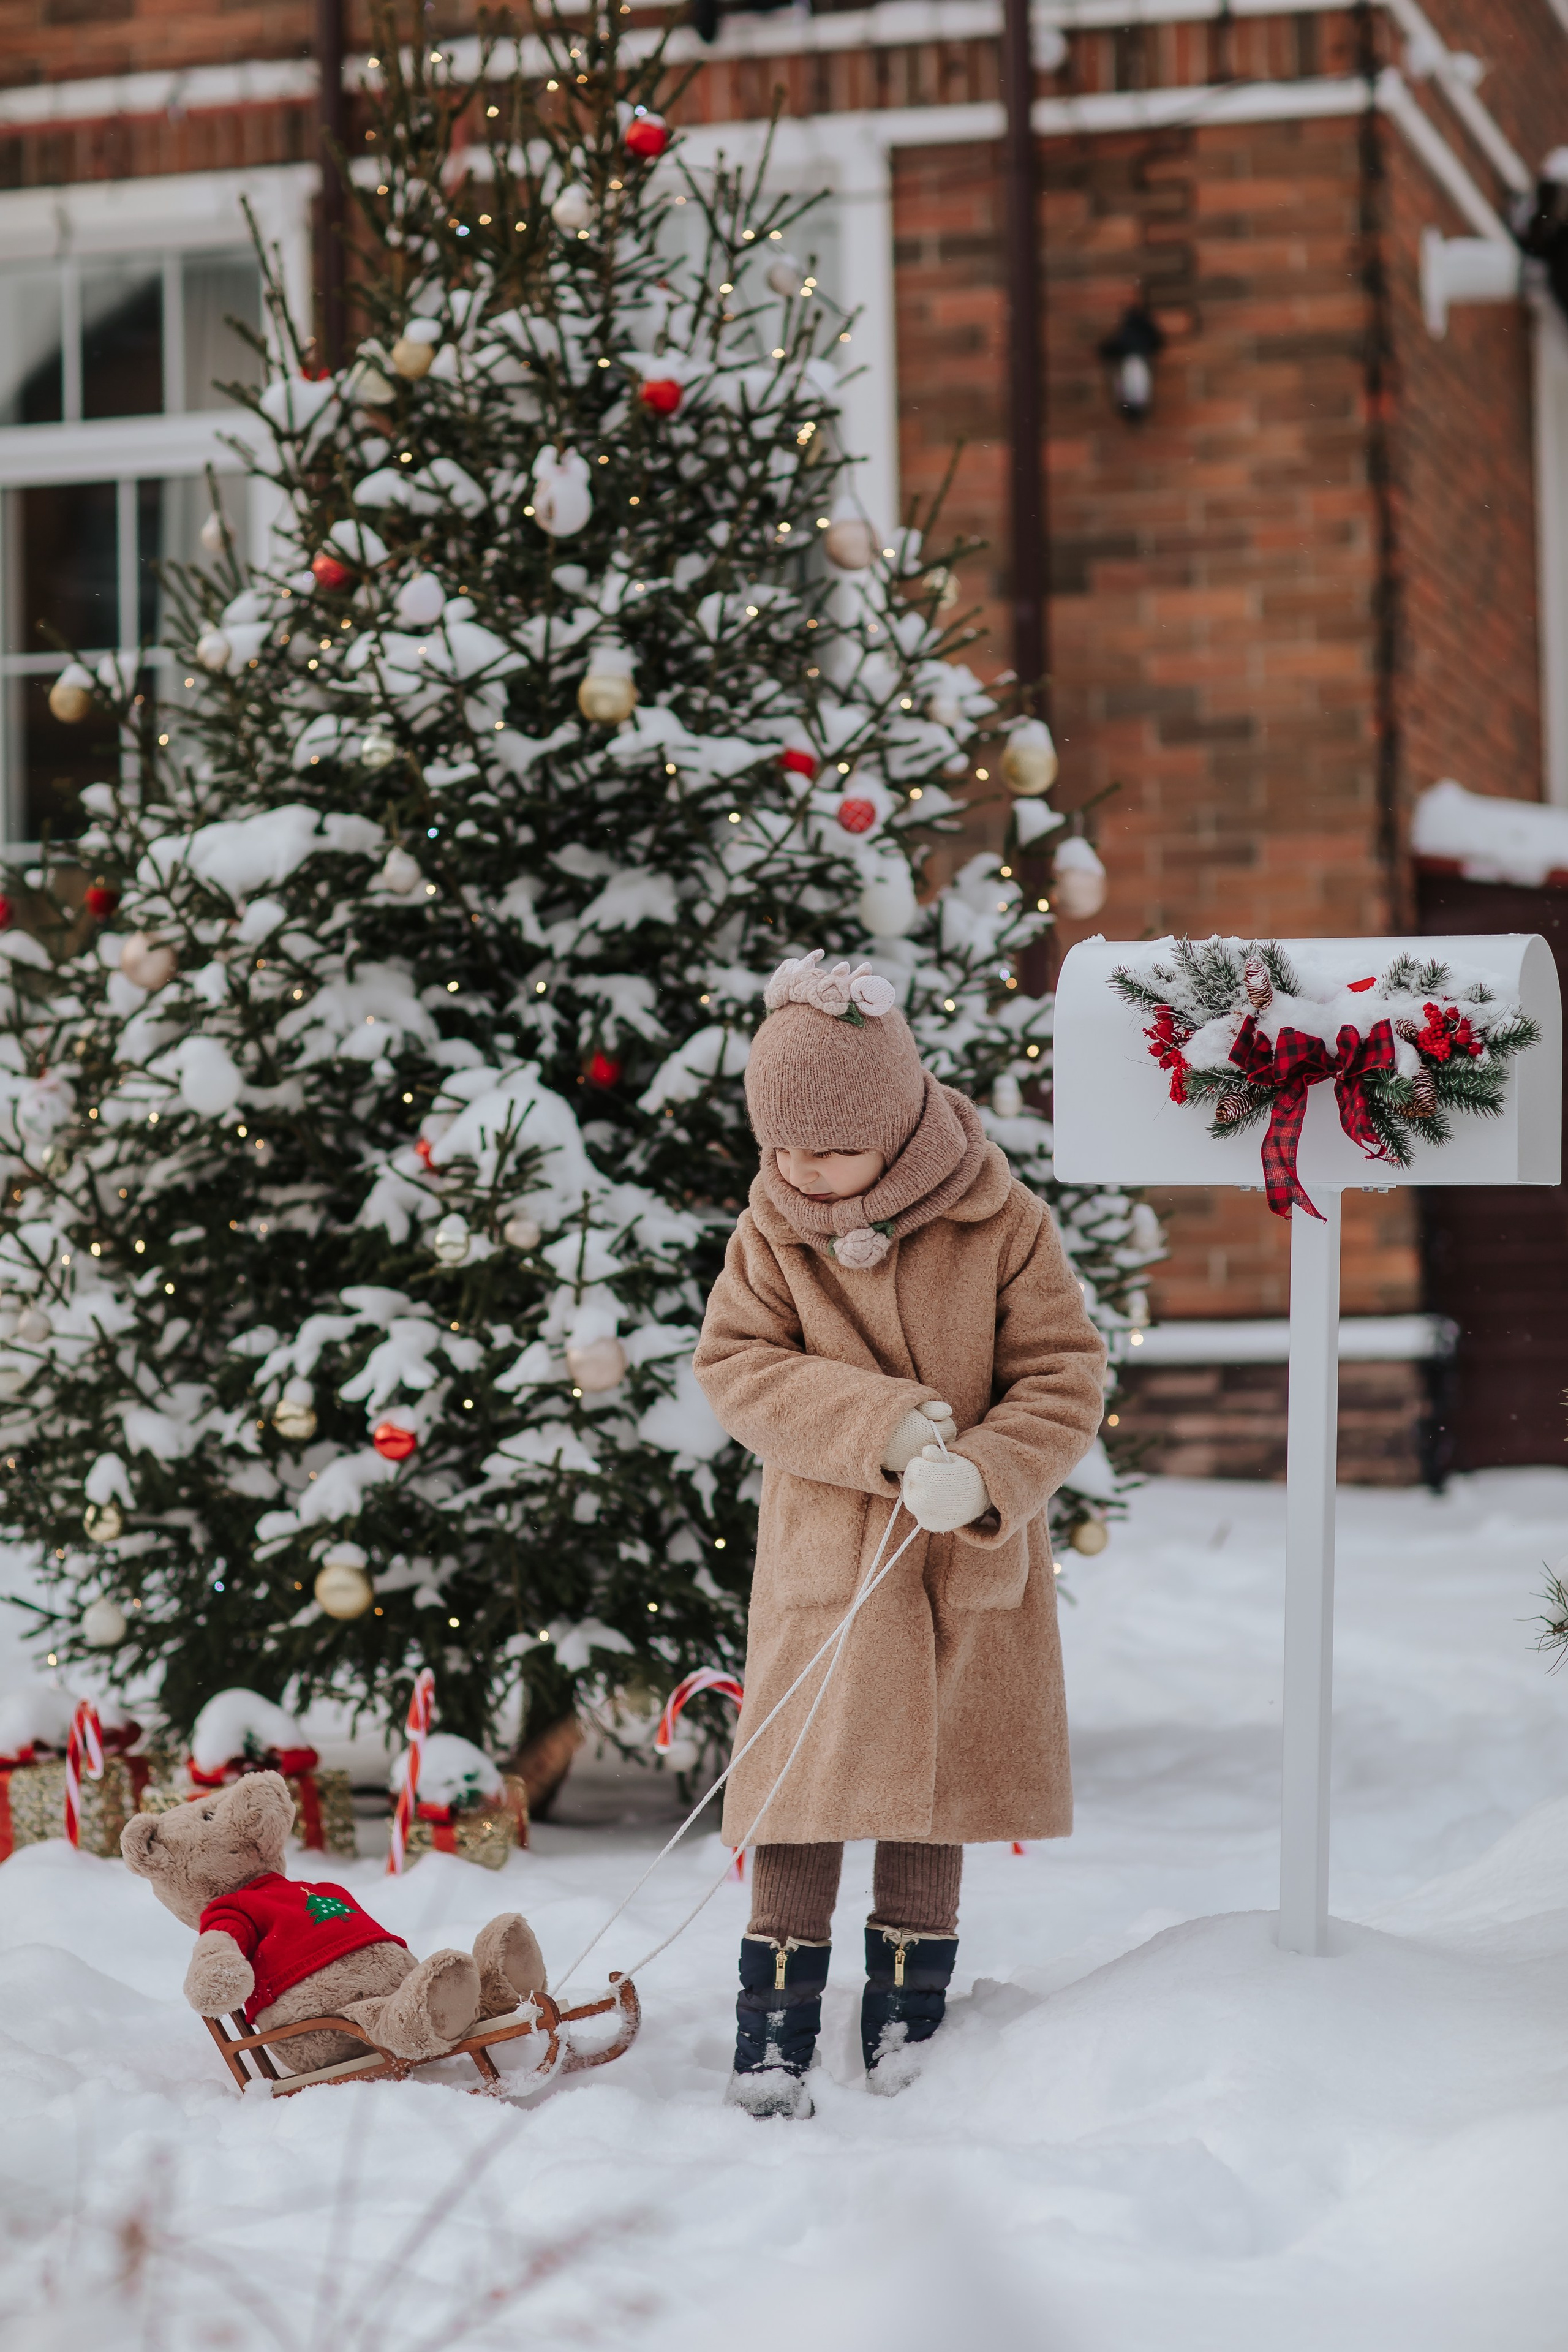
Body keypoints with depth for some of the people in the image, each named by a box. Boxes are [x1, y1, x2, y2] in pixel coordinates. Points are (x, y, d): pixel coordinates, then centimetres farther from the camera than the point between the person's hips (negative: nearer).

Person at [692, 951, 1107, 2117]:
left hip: (967, 1560, 0)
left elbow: (1066, 1377, -7)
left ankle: (907, 2018, 23)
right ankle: (777, 2024, 3)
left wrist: (982, 1475, -24)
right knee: (807, 1771, -4)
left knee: (938, 1775, 10)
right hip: (823, 1551, 0)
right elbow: (737, 1367, -7)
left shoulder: (1002, 1225, -10)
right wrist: (881, 1426, -20)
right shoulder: (773, 1231, -6)